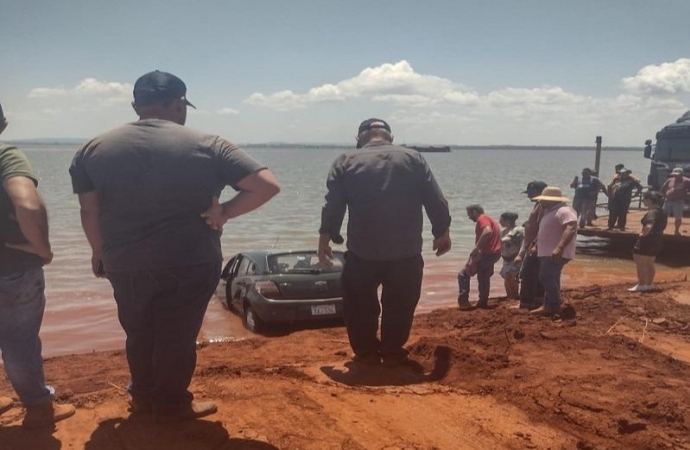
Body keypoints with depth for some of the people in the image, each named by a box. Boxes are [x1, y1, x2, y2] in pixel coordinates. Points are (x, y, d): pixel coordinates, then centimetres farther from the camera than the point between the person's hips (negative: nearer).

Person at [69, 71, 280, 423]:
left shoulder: (95, 149, 1)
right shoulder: (206, 146, -8)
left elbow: (89, 211, 5)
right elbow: (267, 185, -13)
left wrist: (100, 252, 19)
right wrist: (224, 212, -5)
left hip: (126, 264, 4)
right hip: (190, 264, -3)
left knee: (138, 334, 22)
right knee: (177, 337, 12)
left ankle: (143, 397, 39)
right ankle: (172, 405, 28)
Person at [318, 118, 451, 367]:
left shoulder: (345, 161, 4)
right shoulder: (413, 158, 5)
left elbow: (332, 207, 1)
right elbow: (437, 202, 3)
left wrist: (325, 238, 11)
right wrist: (442, 232, 15)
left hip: (362, 252, 0)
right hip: (406, 253, 1)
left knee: (360, 305, 17)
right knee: (399, 306, 16)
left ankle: (366, 353, 21)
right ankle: (393, 353, 20)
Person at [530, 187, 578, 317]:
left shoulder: (563, 211, -17)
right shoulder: (550, 211, 18)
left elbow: (571, 229, -29)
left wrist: (559, 248, -37)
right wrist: (537, 246, 28)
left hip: (555, 254, -11)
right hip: (547, 252, 11)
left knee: (547, 278, -14)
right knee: (549, 279, 12)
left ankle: (553, 306, -8)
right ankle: (549, 306, 17)